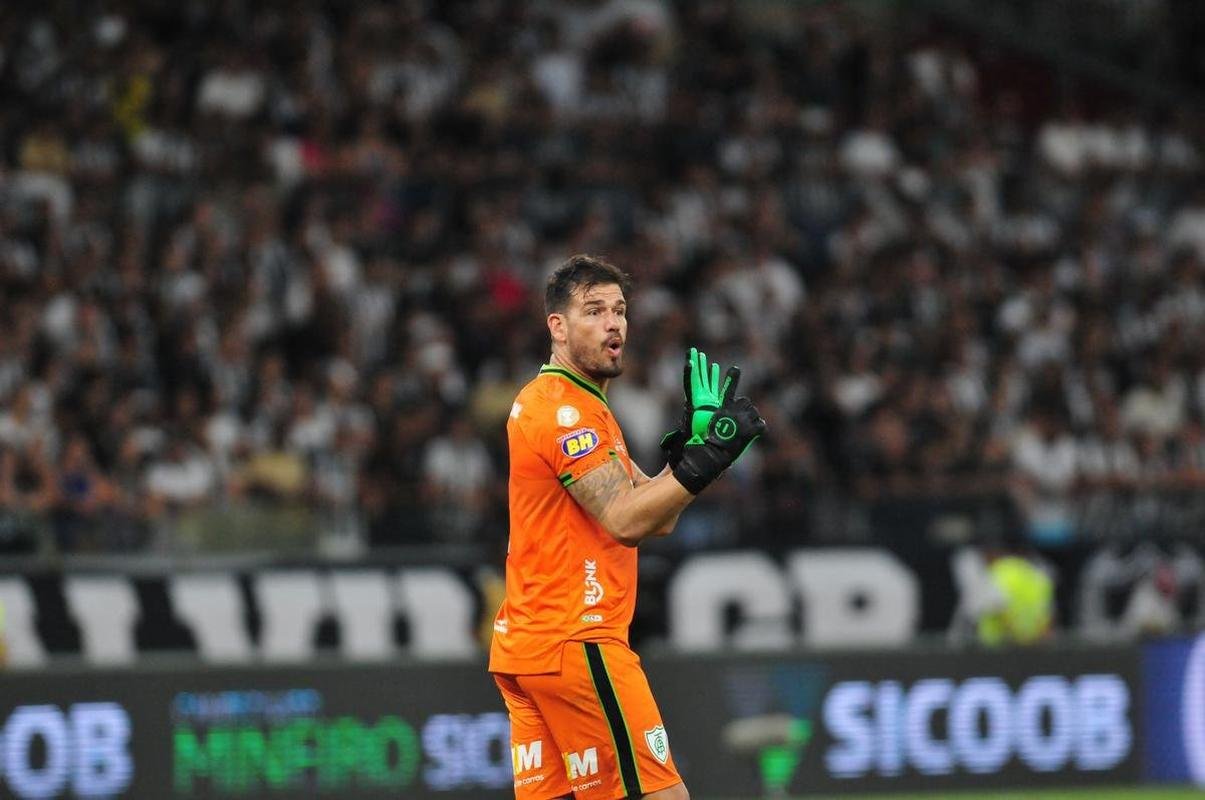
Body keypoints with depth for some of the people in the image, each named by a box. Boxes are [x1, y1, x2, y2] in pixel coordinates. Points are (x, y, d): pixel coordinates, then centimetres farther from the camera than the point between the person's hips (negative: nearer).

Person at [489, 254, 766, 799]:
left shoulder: (582, 407, 22)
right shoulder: (563, 407, -11)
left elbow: (656, 518, 17)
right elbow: (627, 521, -20)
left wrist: (694, 437, 4)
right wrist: (707, 455, -23)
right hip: (574, 645, -10)